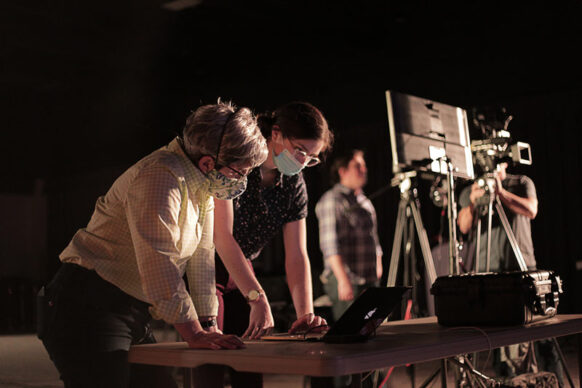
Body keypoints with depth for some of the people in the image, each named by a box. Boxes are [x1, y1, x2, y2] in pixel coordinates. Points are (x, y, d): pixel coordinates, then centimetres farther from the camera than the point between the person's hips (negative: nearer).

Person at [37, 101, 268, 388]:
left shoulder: (204, 185, 10)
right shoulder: (161, 178, -21)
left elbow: (200, 255, 12)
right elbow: (159, 264, -27)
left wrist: (208, 326, 7)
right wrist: (194, 334, -25)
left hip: (132, 313, 10)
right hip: (88, 310, -9)